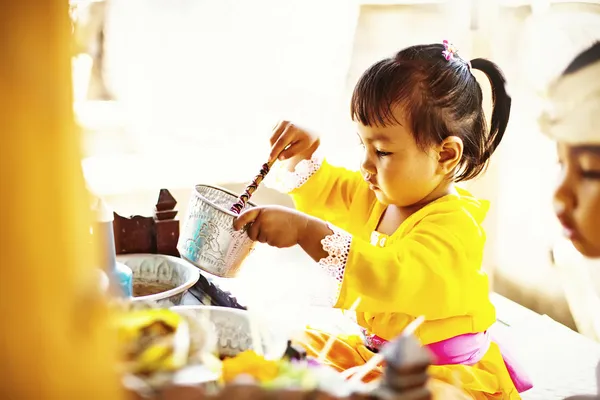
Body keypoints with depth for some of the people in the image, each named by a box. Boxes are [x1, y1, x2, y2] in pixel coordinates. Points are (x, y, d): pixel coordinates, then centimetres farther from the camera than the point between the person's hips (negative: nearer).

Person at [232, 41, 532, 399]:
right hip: (375, 350, 9)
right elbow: (319, 189, 18)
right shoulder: (377, 196, 3)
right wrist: (302, 152, -4)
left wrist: (307, 231, -46)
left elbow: (394, 279, -41)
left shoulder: (454, 224, -25)